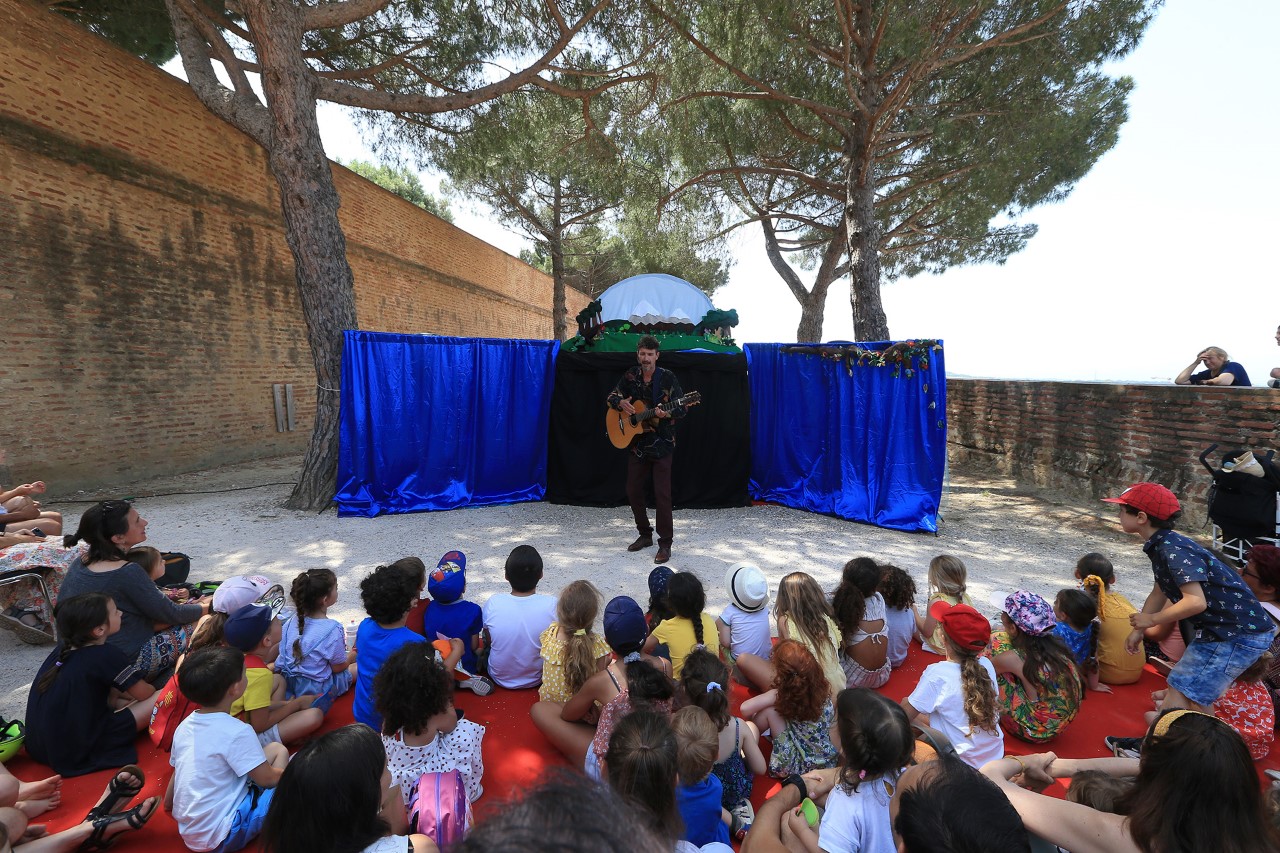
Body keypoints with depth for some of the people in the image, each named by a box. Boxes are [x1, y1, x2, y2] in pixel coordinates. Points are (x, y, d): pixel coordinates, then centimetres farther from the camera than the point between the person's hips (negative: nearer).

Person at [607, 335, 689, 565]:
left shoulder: (668, 378, -7)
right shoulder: (630, 376, 5)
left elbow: (681, 408, -8)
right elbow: (612, 397, 14)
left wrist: (667, 413, -30)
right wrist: (621, 403, -9)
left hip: (661, 444, -5)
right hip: (636, 443, 5)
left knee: (662, 494, -5)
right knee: (633, 490, 10)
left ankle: (665, 544, 5)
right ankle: (645, 535, 27)